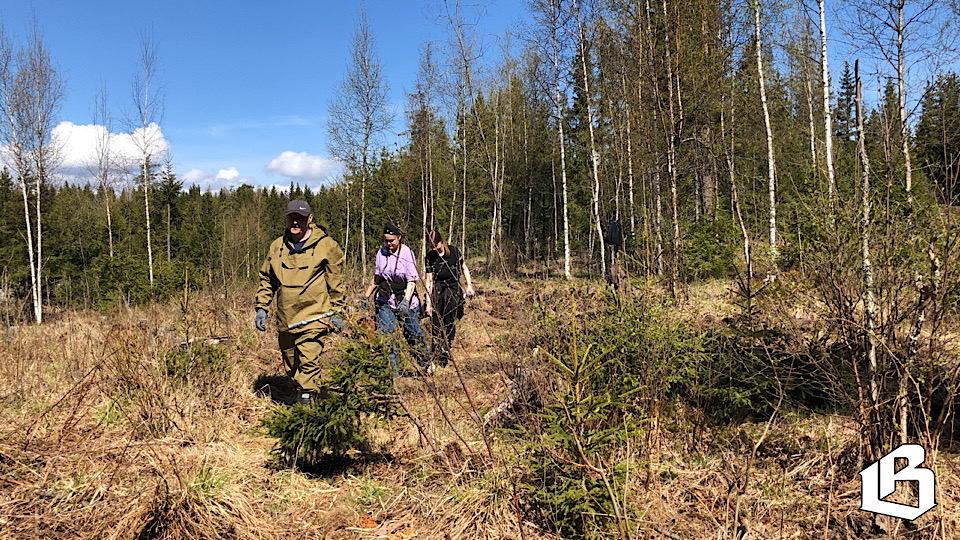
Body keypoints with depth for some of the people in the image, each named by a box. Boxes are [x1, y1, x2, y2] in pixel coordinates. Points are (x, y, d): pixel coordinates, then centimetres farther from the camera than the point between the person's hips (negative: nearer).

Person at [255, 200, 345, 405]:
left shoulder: (326, 246, -2)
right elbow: (266, 279, 19)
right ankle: (309, 390, 33)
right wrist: (261, 307, 12)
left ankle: (308, 398, -4)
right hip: (285, 319, 5)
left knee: (309, 361, -15)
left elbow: (336, 282, 2)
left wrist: (336, 312, 1)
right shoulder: (277, 247, 10)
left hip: (314, 316, -5)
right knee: (291, 365, 13)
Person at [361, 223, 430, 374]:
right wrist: (366, 295, 17)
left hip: (405, 301, -4)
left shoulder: (407, 253, -9)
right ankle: (393, 370, 3)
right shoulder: (382, 252, 5)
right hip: (385, 301, 4)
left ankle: (426, 362, 31)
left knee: (413, 333, 5)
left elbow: (412, 281, -13)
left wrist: (406, 301, -26)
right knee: (384, 335, -6)